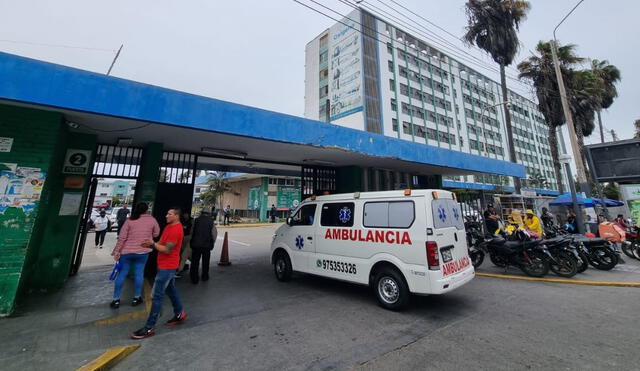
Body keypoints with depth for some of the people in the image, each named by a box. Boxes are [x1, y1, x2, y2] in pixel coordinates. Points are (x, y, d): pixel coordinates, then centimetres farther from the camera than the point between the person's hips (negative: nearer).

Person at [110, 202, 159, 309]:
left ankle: (116, 299, 19)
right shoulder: (152, 220, -5)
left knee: (122, 274, 10)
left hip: (126, 251, 0)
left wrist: (116, 251, -2)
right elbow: (156, 234, 3)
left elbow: (122, 238, -7)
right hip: (143, 251, 0)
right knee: (139, 273, 8)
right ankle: (136, 298, 16)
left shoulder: (129, 220, -6)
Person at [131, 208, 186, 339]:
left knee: (157, 296, -4)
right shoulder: (169, 226, 10)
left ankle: (149, 328, 6)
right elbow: (162, 243, 11)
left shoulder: (175, 230, -22)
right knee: (171, 289, 20)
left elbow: (167, 250, -20)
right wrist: (151, 244, -6)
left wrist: (152, 244, -18)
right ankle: (179, 314, 34)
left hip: (167, 266, -10)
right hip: (167, 265, 10)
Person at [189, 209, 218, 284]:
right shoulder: (211, 221, -2)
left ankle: (194, 278, 13)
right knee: (205, 262, 15)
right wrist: (212, 243, 11)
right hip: (207, 245, 0)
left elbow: (192, 232, 3)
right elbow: (214, 234, -2)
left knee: (195, 262, 10)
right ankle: (205, 277, 26)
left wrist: (192, 242, 15)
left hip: (196, 244, 0)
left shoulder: (196, 220, 0)